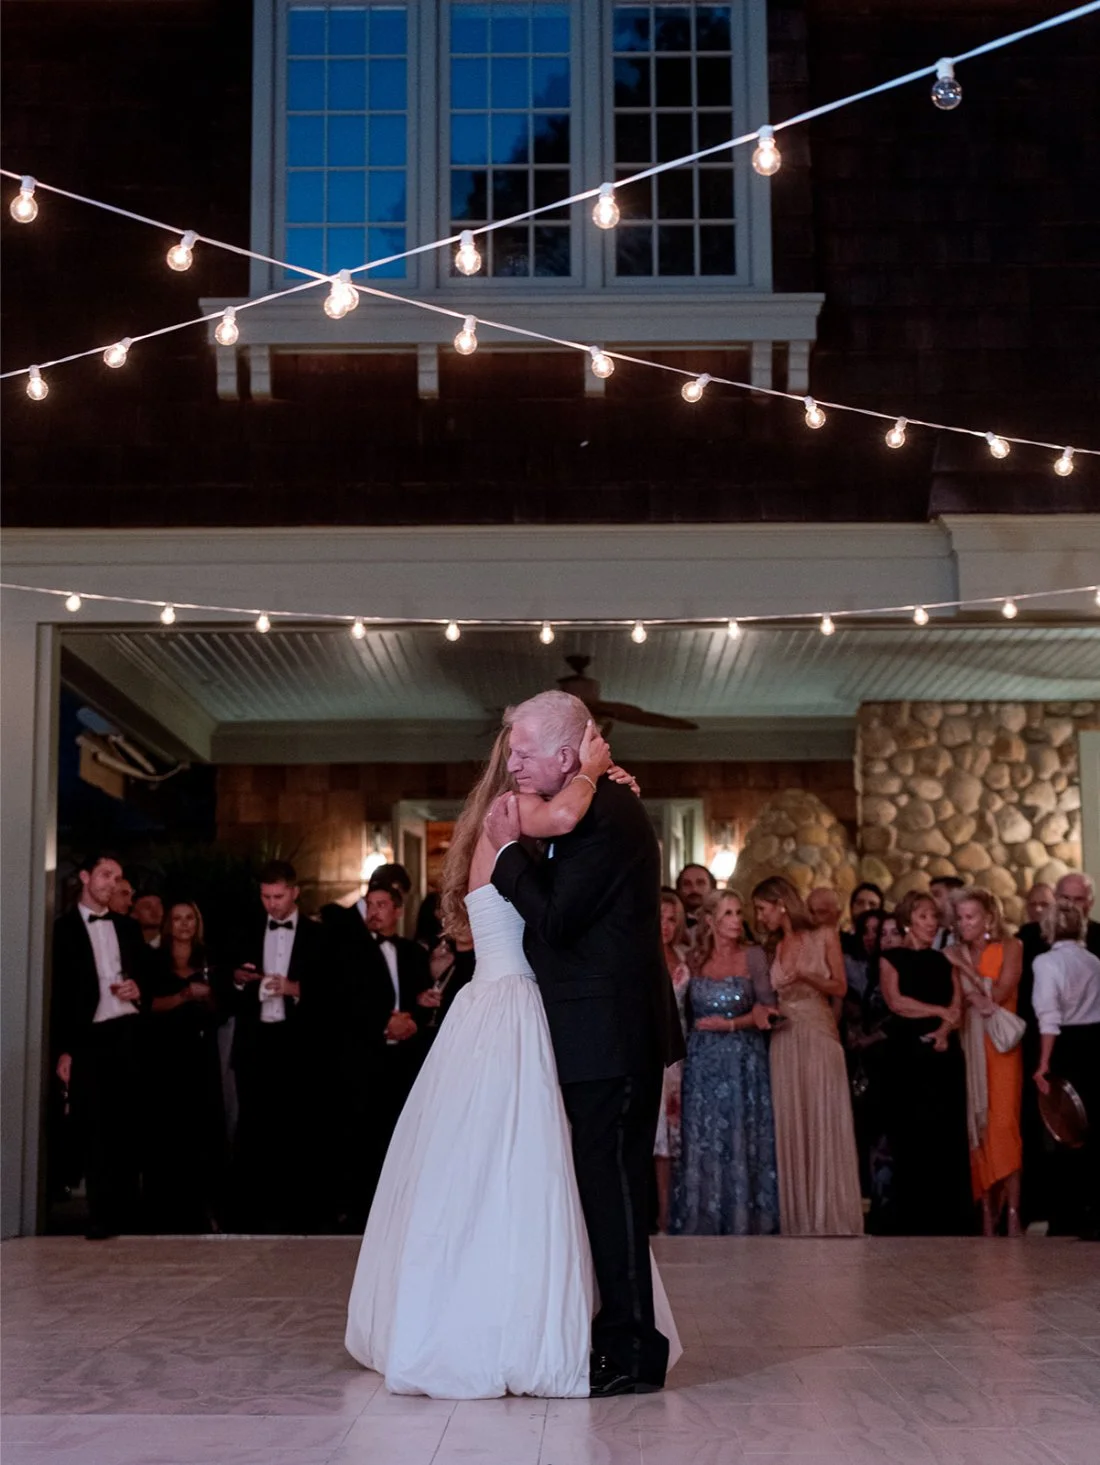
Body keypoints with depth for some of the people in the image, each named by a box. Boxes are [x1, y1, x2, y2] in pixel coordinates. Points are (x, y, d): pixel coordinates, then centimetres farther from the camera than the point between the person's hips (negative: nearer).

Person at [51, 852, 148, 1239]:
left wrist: (139, 988, -1)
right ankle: (102, 1215, 4)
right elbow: (56, 992, -2)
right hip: (87, 1038, -4)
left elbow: (146, 975, 23)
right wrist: (61, 1050, -9)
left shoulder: (129, 927, 16)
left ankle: (128, 1212, 13)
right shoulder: (62, 927, 1)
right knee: (94, 1130, -2)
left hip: (129, 1033, 4)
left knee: (129, 1126, 5)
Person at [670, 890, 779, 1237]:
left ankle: (745, 1218, 5)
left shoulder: (754, 957, 1)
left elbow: (768, 1010, -3)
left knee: (743, 1139, -1)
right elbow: (686, 1013, 7)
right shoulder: (695, 959, 5)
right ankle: (704, 1220, 7)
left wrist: (730, 1024, -12)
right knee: (704, 1140, 1)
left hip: (744, 1062, -1)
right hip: (704, 1062, 1)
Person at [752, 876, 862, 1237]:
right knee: (791, 1128, 1)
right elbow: (769, 998, 12)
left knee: (824, 1125, -5)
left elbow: (840, 987, -1)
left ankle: (831, 1215, 1)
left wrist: (807, 976, -14)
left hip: (819, 1039, -3)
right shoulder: (774, 949, 14)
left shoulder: (824, 937, 3)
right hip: (785, 1042, 4)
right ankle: (799, 1217, 6)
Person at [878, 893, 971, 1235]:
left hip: (944, 1054, 3)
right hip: (907, 1054, -3)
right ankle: (912, 1222, 0)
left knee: (947, 1136, -1)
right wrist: (939, 1011, -4)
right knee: (912, 1136, -4)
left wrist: (945, 1029, -15)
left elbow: (958, 1007, 4)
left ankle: (949, 1221, 3)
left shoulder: (945, 961, 15)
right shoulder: (891, 959, 5)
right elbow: (896, 1002, -8)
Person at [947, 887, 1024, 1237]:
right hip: (969, 1045, 3)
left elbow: (999, 993, -9)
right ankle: (987, 1211, -1)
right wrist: (971, 997, -12)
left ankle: (1012, 1212, -9)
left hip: (1000, 1043, -3)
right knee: (977, 1126, -3)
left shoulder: (1009, 948, 2)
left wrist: (965, 968, -7)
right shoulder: (956, 953, 12)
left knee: (1004, 1122, -10)